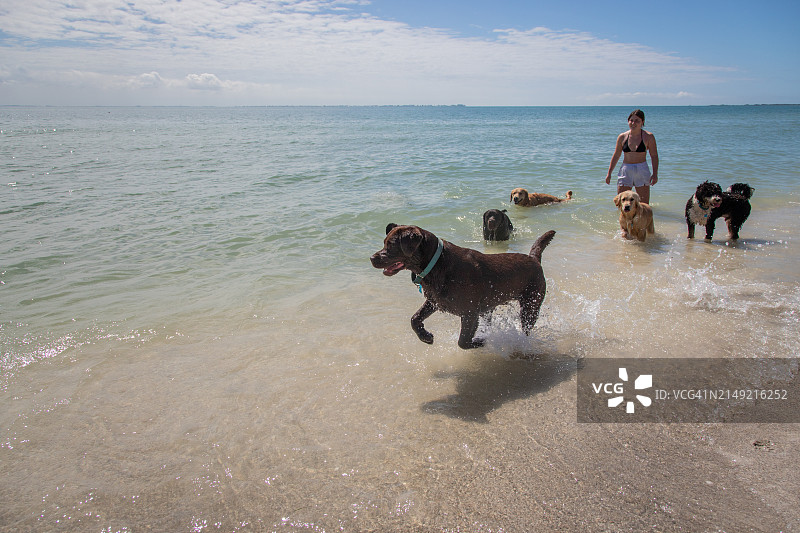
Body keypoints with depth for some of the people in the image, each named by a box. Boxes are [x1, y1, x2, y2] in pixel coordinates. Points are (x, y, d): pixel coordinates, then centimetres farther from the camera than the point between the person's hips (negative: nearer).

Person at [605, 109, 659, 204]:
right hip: (625, 171, 2)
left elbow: (654, 156, 2)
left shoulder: (648, 137, -2)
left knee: (644, 204, -1)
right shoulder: (622, 137, 3)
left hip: (642, 171, -2)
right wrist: (609, 173, 8)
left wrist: (655, 174, -6)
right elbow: (616, 156, 11)